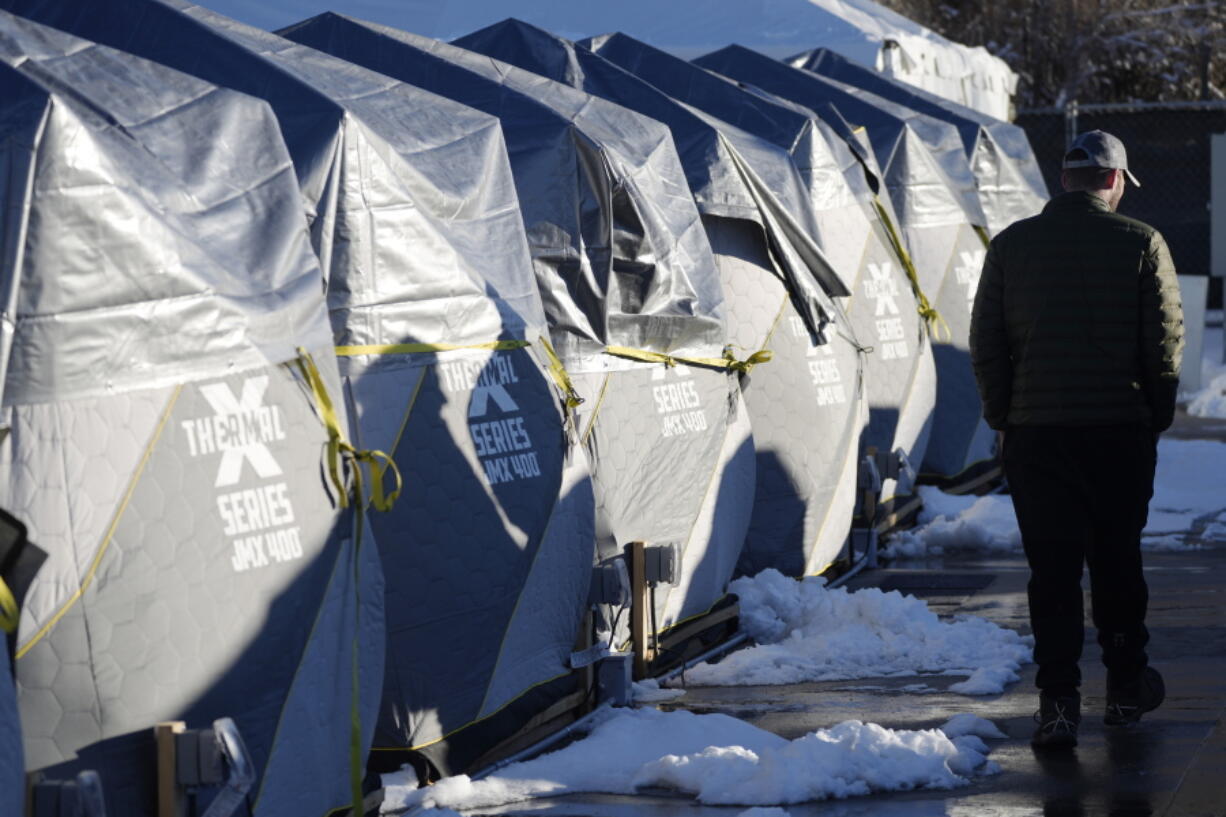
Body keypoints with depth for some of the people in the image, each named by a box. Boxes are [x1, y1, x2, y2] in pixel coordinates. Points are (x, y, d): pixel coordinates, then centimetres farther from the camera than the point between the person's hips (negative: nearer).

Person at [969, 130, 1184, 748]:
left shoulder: (1010, 245, 2)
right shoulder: (1141, 244, -4)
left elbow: (985, 345, 3)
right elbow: (1165, 343, -4)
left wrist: (1004, 418, 12)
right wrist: (1155, 417, 9)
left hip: (1034, 434, 1)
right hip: (1121, 430, -1)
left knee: (1051, 567, 2)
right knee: (1117, 559, 14)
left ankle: (1058, 702, -4)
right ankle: (1126, 686, 24)